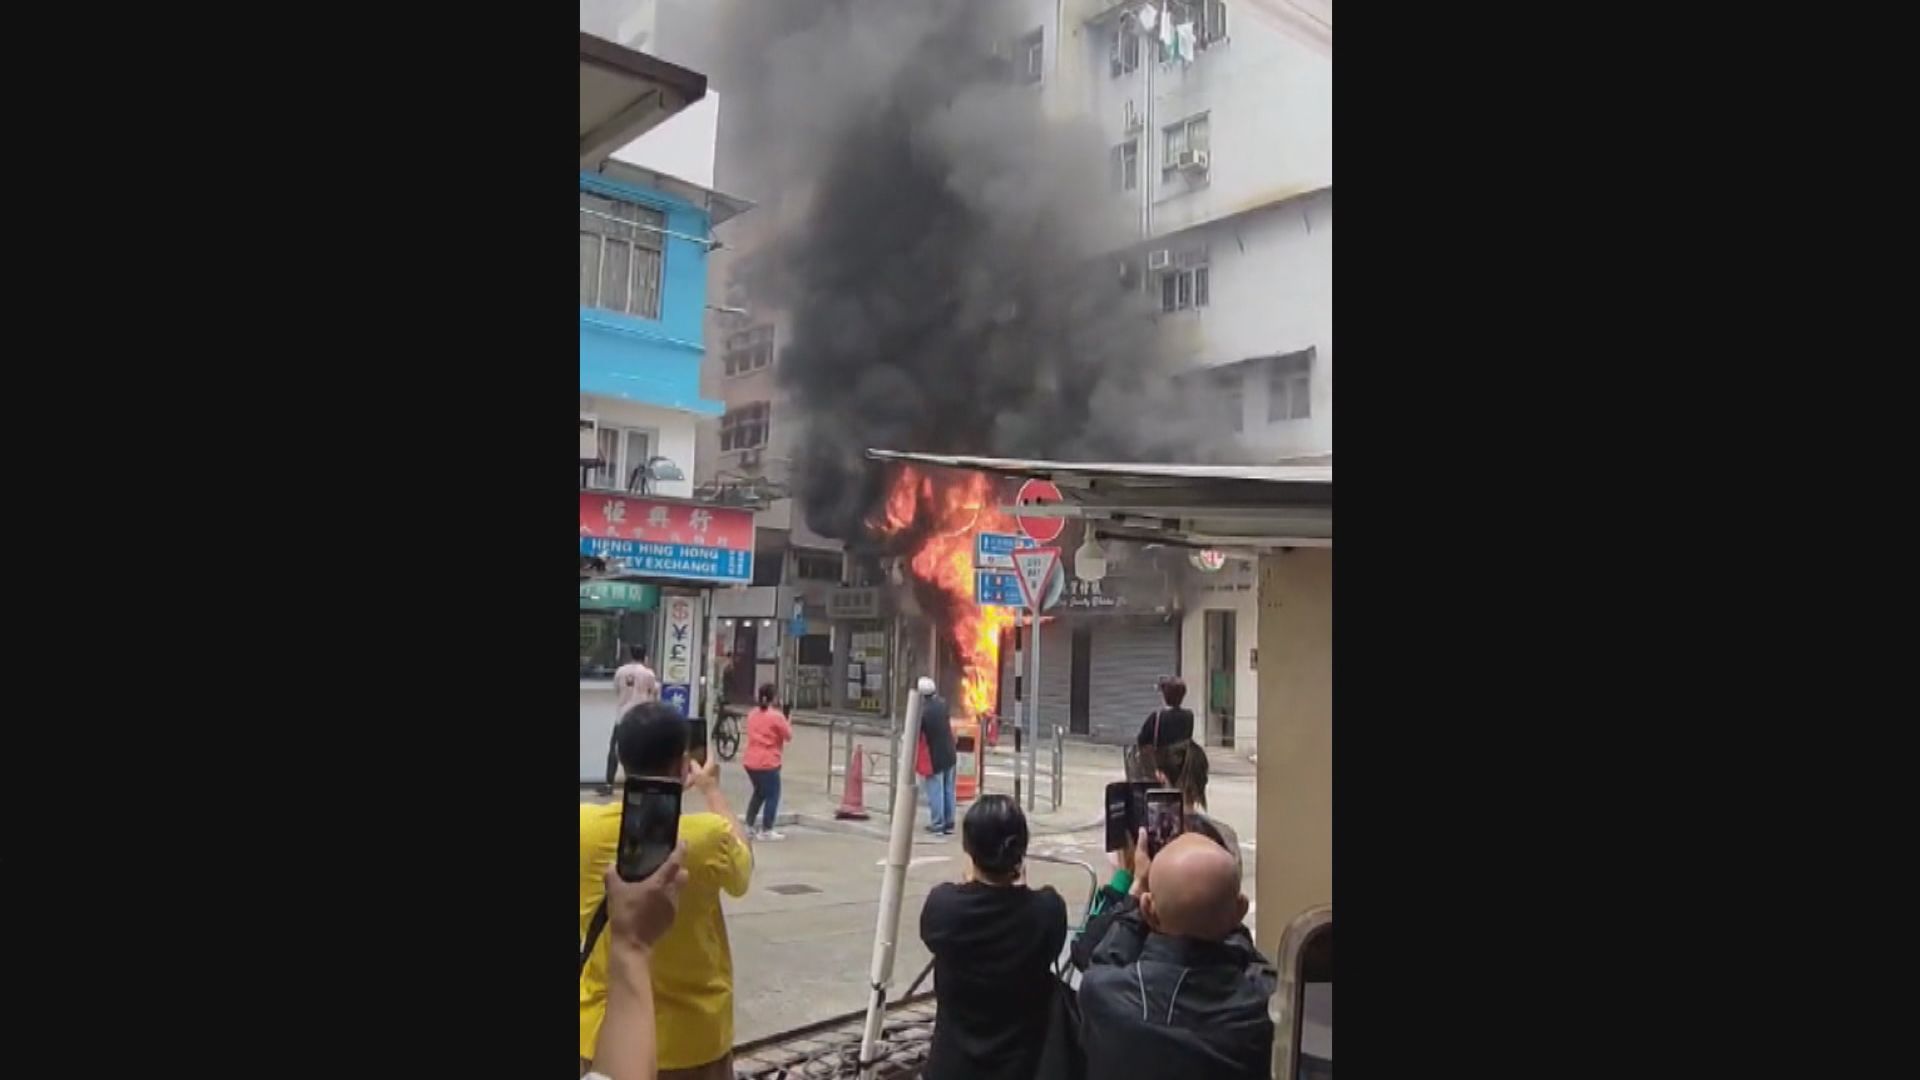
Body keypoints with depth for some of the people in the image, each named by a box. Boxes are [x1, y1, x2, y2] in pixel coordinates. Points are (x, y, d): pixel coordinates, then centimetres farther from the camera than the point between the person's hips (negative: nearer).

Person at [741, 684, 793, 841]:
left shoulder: (752, 715, 9)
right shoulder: (777, 716, -10)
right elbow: (788, 736, -4)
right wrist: (788, 723, 13)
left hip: (750, 762, 7)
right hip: (768, 763, -7)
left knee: (759, 792, 22)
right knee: (772, 795, 4)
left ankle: (748, 827, 21)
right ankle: (766, 831, 3)